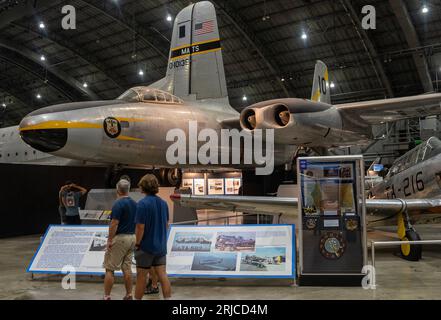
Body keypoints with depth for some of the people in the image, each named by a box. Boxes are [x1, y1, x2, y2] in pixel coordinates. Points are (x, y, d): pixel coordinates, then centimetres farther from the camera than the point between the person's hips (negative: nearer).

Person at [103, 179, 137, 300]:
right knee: (127, 268, 12)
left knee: (109, 269, 1)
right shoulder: (134, 204, 8)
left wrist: (109, 240, -12)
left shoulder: (118, 204, -14)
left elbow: (114, 224, -18)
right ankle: (129, 296, 16)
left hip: (119, 238, -7)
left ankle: (106, 297, 3)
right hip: (132, 237, 7)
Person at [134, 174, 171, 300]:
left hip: (146, 247, -5)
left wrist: (137, 244, -7)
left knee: (141, 276, 9)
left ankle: (137, 298, 22)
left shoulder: (143, 203, -17)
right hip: (161, 246, 5)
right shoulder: (163, 203, 3)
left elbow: (140, 227, -19)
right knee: (162, 275, 6)